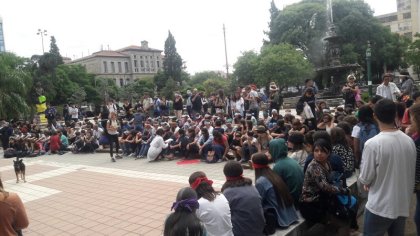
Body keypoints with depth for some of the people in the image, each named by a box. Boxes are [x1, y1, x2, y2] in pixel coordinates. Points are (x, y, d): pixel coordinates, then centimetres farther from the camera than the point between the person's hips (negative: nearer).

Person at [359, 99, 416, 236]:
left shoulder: (372, 144, -22)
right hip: (403, 206, 5)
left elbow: (365, 179, -14)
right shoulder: (409, 141, -4)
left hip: (380, 207, -5)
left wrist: (366, 182, 7)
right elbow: (411, 174, 8)